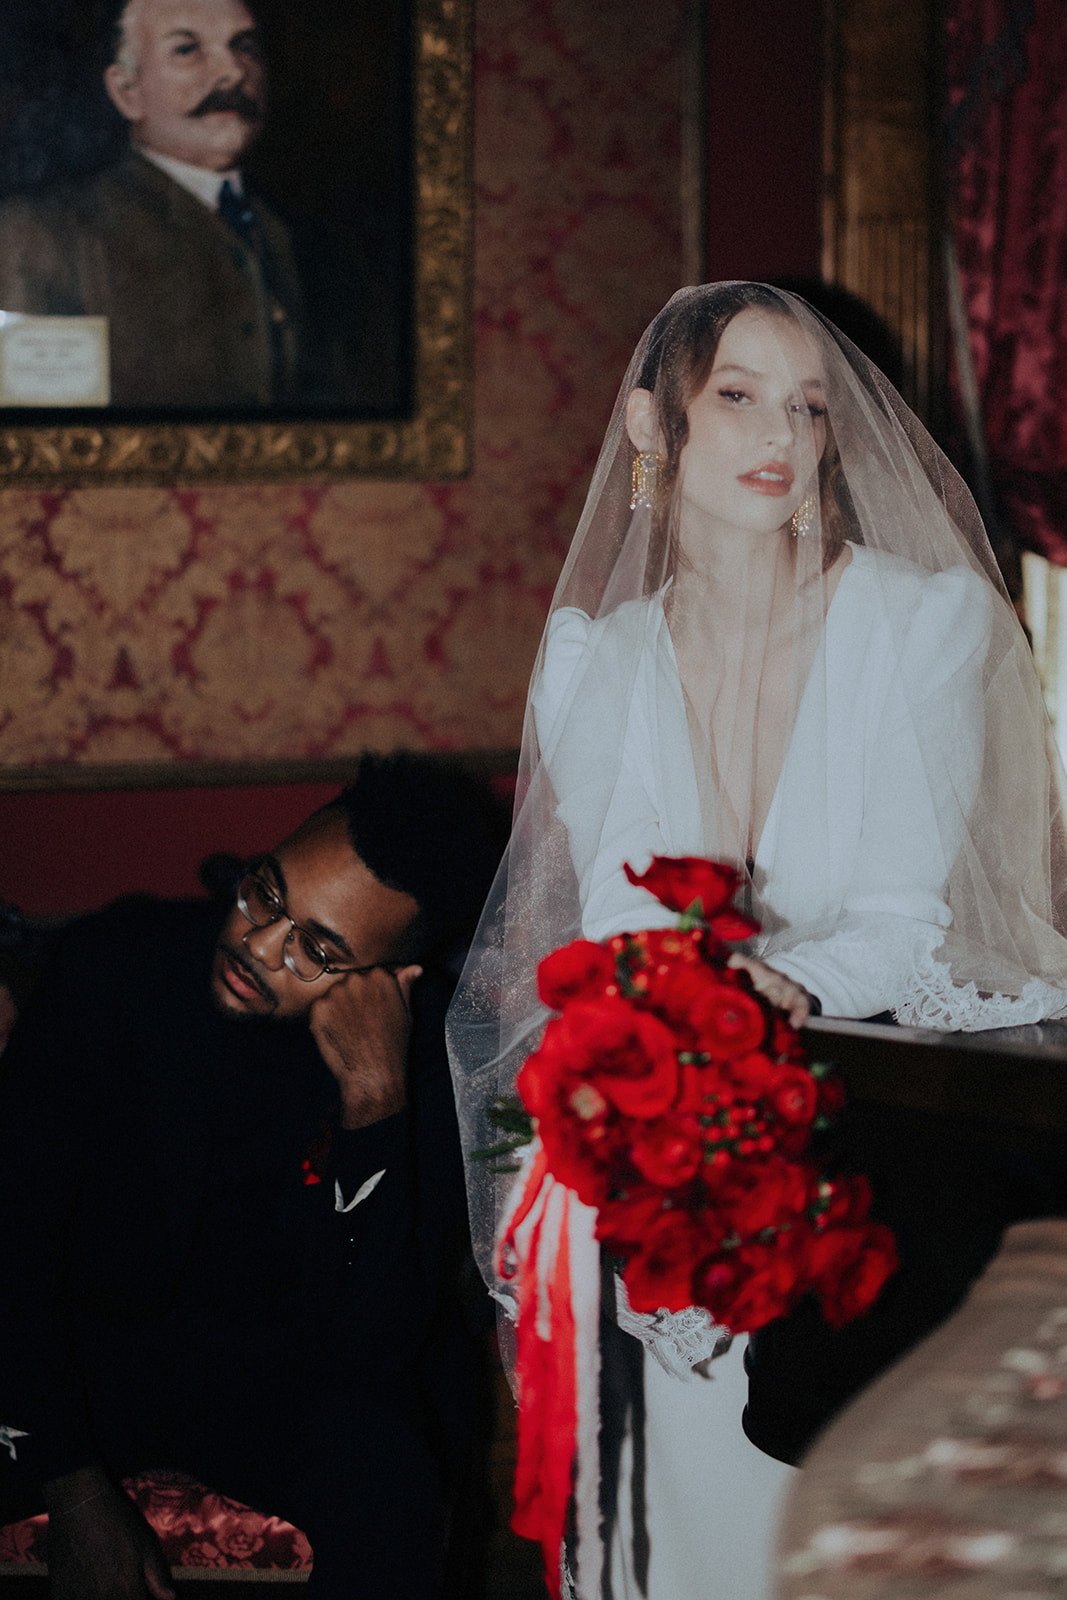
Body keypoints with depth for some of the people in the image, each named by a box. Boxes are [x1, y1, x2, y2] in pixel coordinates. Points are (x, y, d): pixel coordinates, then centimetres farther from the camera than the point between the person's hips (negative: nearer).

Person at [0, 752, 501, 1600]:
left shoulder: (434, 1055, -19)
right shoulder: (115, 960, -15)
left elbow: (367, 1349, -27)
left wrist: (375, 1098, -36)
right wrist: (76, 1490, -14)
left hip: (295, 1372, -1)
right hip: (92, 1340, 1)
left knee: (380, 1468, -35)